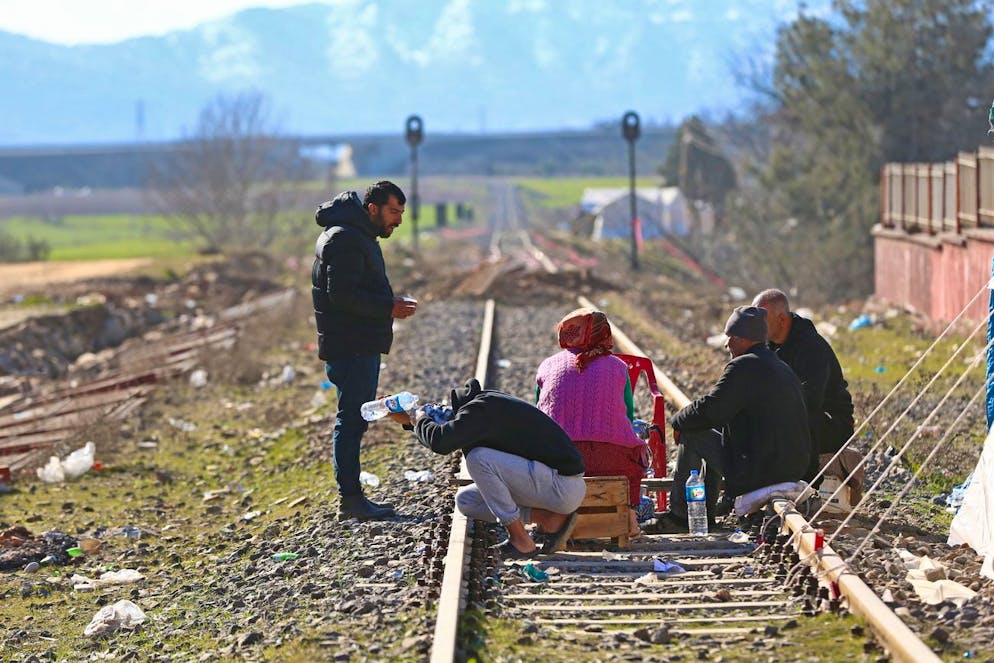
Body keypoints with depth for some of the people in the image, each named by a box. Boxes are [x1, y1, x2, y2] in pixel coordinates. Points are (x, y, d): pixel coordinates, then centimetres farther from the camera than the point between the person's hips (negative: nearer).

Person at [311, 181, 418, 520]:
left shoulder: (360, 237, 20)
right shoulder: (344, 238, -15)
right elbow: (342, 294, -23)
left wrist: (390, 304, 10)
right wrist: (388, 307, -20)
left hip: (363, 348, 11)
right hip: (350, 349, -11)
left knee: (354, 421, 13)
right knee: (351, 420, -7)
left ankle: (353, 496, 18)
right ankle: (350, 499, -4)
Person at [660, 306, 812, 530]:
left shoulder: (743, 367, -14)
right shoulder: (783, 369, 15)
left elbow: (708, 411, -16)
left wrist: (677, 421, 4)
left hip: (758, 473, -9)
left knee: (691, 435, 4)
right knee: (716, 437, 27)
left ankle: (679, 515, 12)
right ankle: (705, 514, 30)